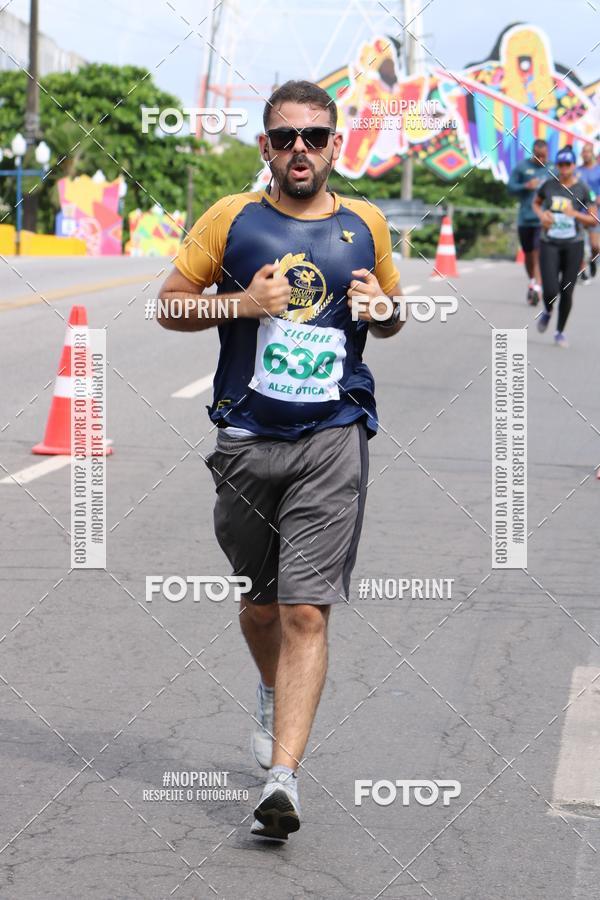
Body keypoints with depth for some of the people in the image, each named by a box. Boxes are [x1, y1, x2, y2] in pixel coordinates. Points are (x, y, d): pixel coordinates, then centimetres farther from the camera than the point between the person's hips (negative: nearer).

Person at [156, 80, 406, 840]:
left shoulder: (365, 226, 7)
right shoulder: (230, 219, 2)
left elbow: (393, 317, 21)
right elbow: (169, 305, 6)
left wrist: (380, 308, -3)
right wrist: (239, 303, -12)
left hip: (333, 441, -1)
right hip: (247, 438, 1)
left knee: (306, 611, -12)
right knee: (260, 603, 15)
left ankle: (282, 777, -16)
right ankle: (274, 694, 47)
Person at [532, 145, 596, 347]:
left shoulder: (582, 189, -4)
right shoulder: (549, 185, 0)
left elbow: (593, 220, -2)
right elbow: (536, 203, 20)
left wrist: (575, 214, -20)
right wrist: (541, 215, -2)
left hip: (573, 245, 0)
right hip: (550, 244, 0)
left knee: (567, 291, 2)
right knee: (550, 291, -10)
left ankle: (560, 332, 21)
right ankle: (547, 312, 26)